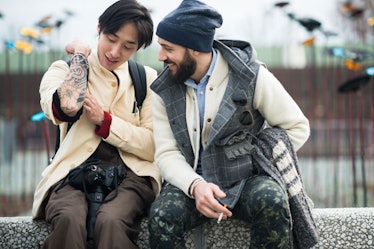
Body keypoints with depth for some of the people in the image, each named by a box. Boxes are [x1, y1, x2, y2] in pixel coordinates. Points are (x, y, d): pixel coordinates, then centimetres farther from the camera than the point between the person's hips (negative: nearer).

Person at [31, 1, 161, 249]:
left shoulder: (147, 78, 14)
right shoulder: (64, 70, 10)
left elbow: (154, 146, 5)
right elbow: (67, 106, -16)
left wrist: (104, 120, -5)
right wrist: (80, 54, 0)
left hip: (130, 174, 0)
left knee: (111, 221, -35)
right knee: (69, 219, -36)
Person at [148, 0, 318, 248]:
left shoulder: (250, 76, -7)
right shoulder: (164, 91, 2)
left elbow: (297, 126, -1)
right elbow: (167, 153, -3)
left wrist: (254, 168, -9)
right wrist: (196, 186, -24)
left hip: (248, 180, -1)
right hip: (192, 181, 2)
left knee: (270, 201, -35)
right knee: (162, 215, -31)